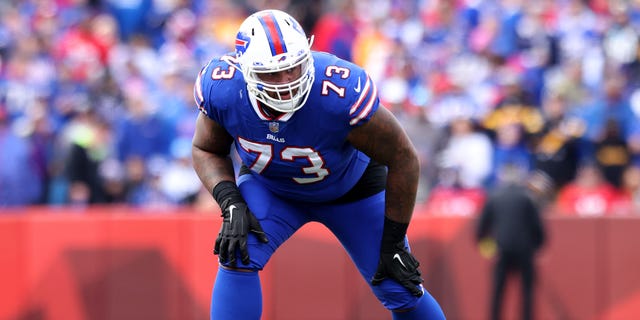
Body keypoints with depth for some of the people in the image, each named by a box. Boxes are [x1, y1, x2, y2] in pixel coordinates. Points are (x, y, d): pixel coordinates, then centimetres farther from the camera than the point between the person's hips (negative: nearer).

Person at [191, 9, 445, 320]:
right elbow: (206, 150, -9)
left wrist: (393, 243, -19)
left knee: (401, 292, 0)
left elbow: (403, 158, -27)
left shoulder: (342, 94, -41)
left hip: (350, 186, -1)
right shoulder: (221, 89, -32)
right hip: (268, 185, 1)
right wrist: (231, 205, -28)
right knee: (237, 257, -25)